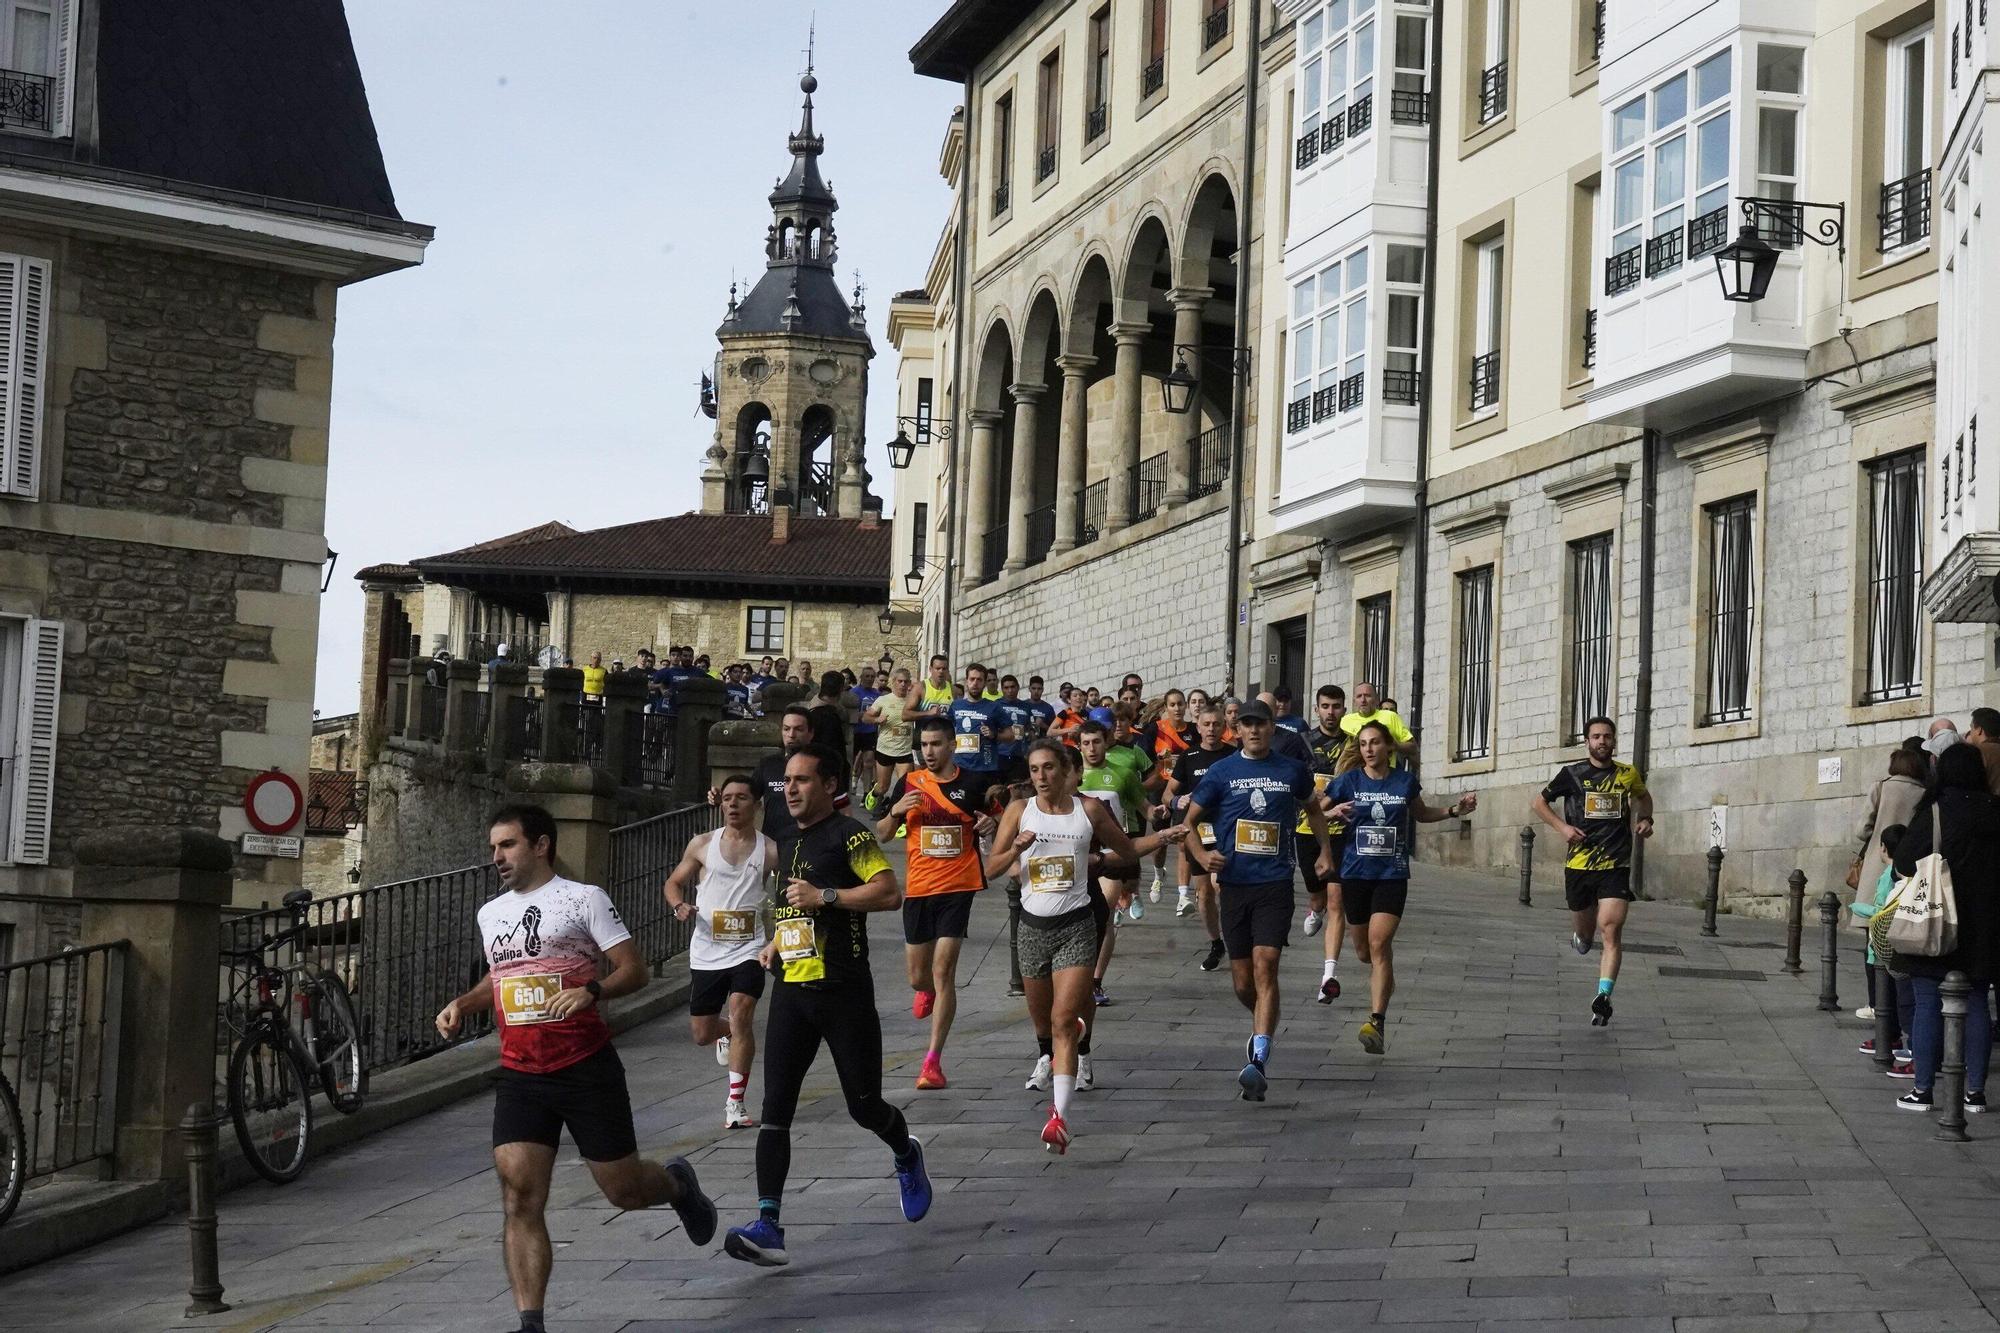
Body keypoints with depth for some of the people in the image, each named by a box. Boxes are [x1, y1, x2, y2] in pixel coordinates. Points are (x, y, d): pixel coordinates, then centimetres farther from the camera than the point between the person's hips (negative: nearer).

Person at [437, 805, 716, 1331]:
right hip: (520, 1076, 4)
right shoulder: (491, 914, 14)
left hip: (587, 1070, -4)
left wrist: (592, 991, -25)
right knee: (519, 1197, -11)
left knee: (623, 1189, 6)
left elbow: (634, 970, -7)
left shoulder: (583, 898, -3)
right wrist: (462, 1004, 12)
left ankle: (677, 1183, 42)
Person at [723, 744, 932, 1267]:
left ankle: (907, 1155, 39)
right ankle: (768, 1226, -14)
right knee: (775, 1108, -7)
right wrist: (775, 942, 16)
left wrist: (824, 896, -19)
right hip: (790, 991, 6)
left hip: (843, 992, -6)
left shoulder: (848, 836, -6)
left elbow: (890, 893, -16)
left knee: (864, 1105, 4)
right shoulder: (785, 842, 18)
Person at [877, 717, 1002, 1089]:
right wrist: (896, 811, -11)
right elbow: (882, 834, 9)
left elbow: (997, 820, 14)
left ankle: (933, 1061, -8)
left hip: (958, 887, -3)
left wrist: (991, 824, -9)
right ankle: (927, 991, 51)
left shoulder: (974, 783, 0)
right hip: (917, 888, 3)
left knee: (943, 971, -12)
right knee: (918, 976, 11)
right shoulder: (909, 783, 4)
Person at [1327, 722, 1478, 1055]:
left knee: (1379, 942, -18)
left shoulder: (1405, 781, 2)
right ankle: (1385, 979, 49)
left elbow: (1422, 814, 21)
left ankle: (1377, 1022, -23)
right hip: (1356, 874, 2)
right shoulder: (1348, 781, -1)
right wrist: (1332, 813, -17)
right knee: (1363, 949, 12)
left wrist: (1454, 809, 7)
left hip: (1392, 874, -2)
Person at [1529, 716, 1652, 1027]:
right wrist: (1561, 826, -5)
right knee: (1584, 936, 13)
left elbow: (1644, 797, 30)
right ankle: (1579, 936, 51)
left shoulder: (1629, 775, 7)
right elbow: (1538, 802, 10)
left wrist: (1645, 819, 9)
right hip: (1579, 865, 1)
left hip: (1615, 867, 0)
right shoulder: (1572, 774, 1)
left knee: (1611, 929, -18)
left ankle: (1603, 997, -23)